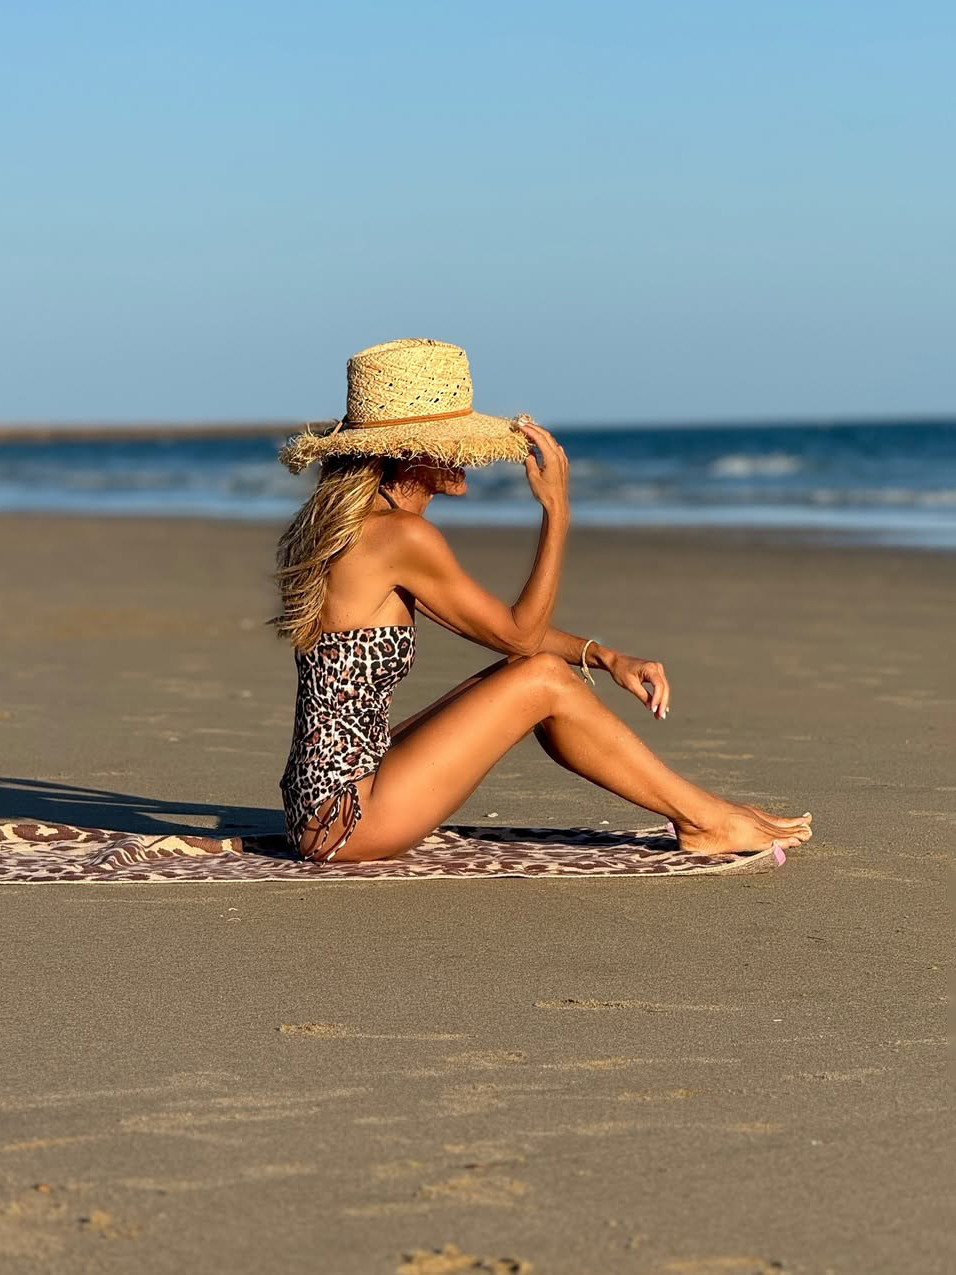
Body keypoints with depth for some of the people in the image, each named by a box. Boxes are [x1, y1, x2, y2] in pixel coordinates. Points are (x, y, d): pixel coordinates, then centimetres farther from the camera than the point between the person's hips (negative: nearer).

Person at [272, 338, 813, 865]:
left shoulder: (341, 523, 12)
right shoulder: (401, 534, -17)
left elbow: (499, 626, 17)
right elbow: (519, 633, -8)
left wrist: (605, 656, 7)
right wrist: (557, 510, -6)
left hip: (322, 800, 9)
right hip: (344, 820, -9)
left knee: (529, 673, 11)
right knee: (544, 679, -8)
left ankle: (701, 813, 13)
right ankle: (707, 819, 5)